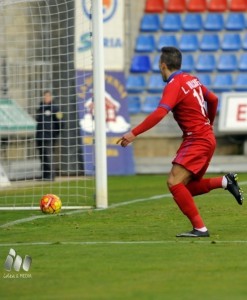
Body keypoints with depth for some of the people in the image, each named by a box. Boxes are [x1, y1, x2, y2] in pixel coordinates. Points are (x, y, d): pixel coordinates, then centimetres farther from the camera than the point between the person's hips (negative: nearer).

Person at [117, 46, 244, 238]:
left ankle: (200, 228, -19)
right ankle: (225, 182, 12)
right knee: (186, 188, 14)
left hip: (197, 141, -9)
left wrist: (134, 133, -31)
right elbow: (213, 99, 25)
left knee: (174, 182, -16)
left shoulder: (174, 85, -15)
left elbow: (160, 113, -28)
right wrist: (209, 124, 41)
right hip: (206, 138, 9)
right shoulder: (191, 80, 12)